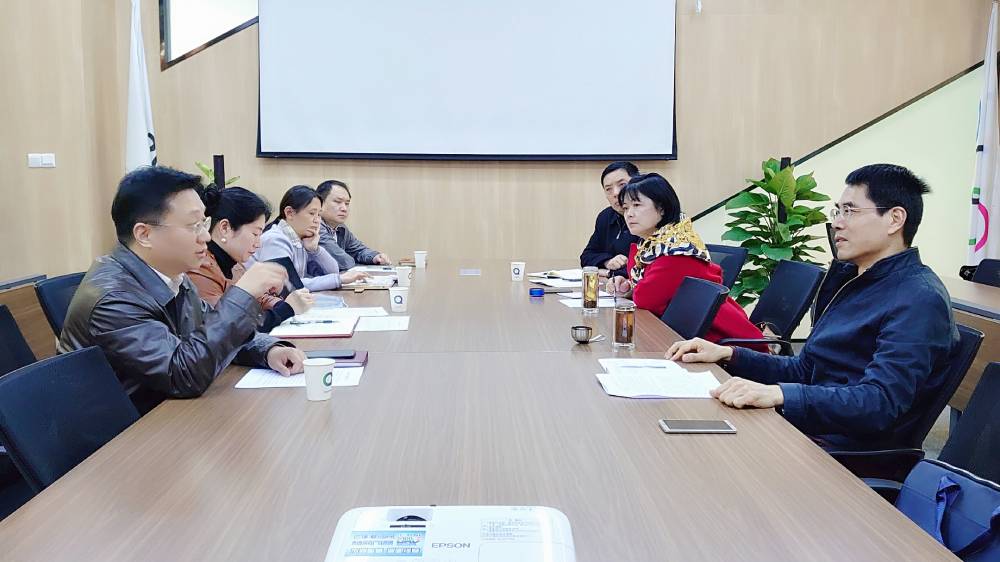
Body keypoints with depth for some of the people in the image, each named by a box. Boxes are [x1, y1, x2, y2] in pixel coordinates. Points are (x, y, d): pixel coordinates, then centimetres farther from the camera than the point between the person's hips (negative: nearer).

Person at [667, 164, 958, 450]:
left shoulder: (919, 300, -13)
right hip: (804, 428, 8)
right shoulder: (851, 279, 17)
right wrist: (728, 355, 8)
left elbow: (880, 403, -25)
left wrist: (778, 395, -35)